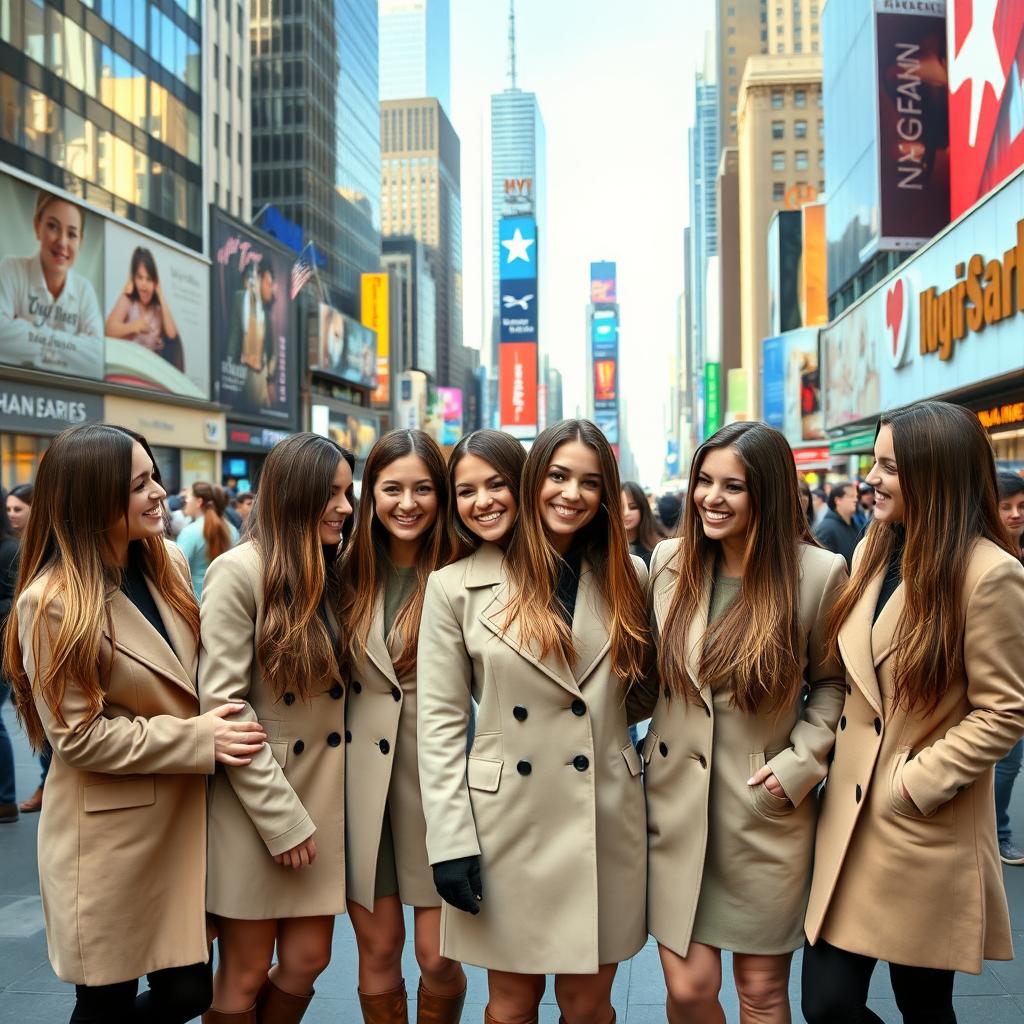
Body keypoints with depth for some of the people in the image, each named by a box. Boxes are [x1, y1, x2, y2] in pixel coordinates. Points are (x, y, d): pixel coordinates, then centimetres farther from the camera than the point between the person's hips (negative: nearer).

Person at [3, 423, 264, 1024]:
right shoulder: (54, 602, -17)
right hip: (111, 841, -6)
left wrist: (214, 730, 4)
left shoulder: (169, 562, 3)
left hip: (183, 822, 6)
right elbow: (78, 736, -16)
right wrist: (198, 741, -19)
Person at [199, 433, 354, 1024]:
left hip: (323, 795, 6)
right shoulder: (240, 572, -13)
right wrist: (281, 816, -15)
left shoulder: (336, 573, 7)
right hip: (254, 801, -5)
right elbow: (222, 702, -16)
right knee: (245, 973, 8)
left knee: (307, 959, 11)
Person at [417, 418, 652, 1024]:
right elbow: (440, 719, -5)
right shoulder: (459, 585, -6)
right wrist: (451, 839, -8)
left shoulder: (628, 579, 4)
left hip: (605, 826, 2)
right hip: (508, 824, -2)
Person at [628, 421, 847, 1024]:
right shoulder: (669, 560, 0)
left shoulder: (820, 573, -9)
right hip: (677, 802, 2)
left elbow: (832, 681, 2)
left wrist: (800, 763, -8)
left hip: (768, 809, -1)